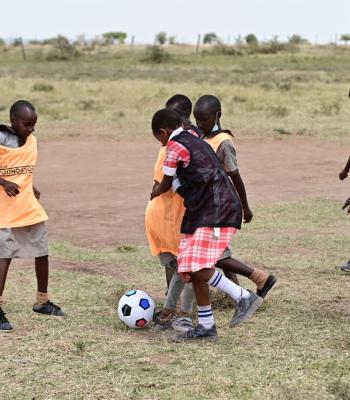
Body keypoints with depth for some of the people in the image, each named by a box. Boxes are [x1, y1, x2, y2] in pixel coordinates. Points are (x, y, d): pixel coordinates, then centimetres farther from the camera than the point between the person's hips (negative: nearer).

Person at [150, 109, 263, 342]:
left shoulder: (175, 146, -7)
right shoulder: (194, 138, 19)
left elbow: (166, 184, 6)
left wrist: (153, 194, 26)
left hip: (215, 213, -10)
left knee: (197, 268, -17)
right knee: (193, 270, 9)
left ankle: (244, 297, -11)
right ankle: (206, 327, 12)